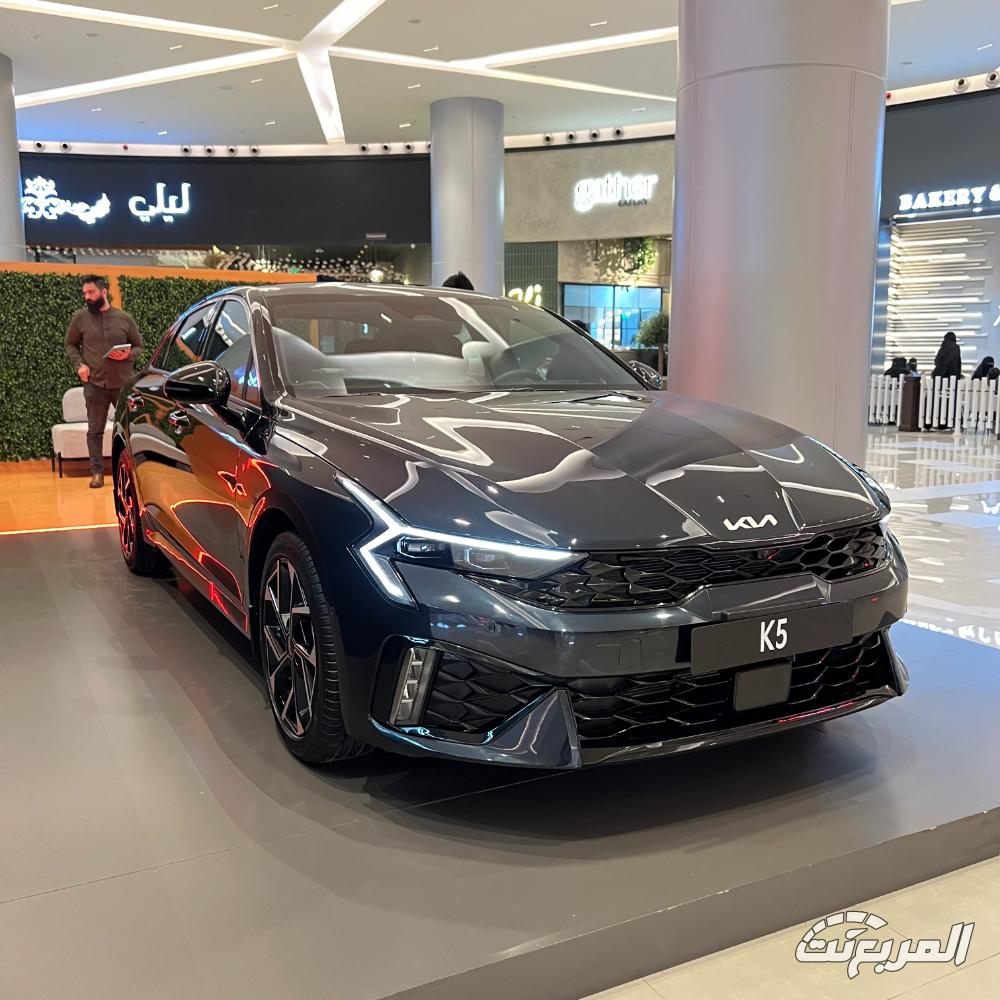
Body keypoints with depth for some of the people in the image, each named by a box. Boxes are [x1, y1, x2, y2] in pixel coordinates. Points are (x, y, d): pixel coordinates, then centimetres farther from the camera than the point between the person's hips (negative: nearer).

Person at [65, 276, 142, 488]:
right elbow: (70, 344, 13)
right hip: (94, 383, 0)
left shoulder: (124, 318, 3)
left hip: (124, 383, 0)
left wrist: (128, 355, -11)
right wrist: (79, 364, -3)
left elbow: (139, 346, 10)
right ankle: (97, 473, 11)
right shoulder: (80, 317, 4)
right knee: (95, 431, 4)